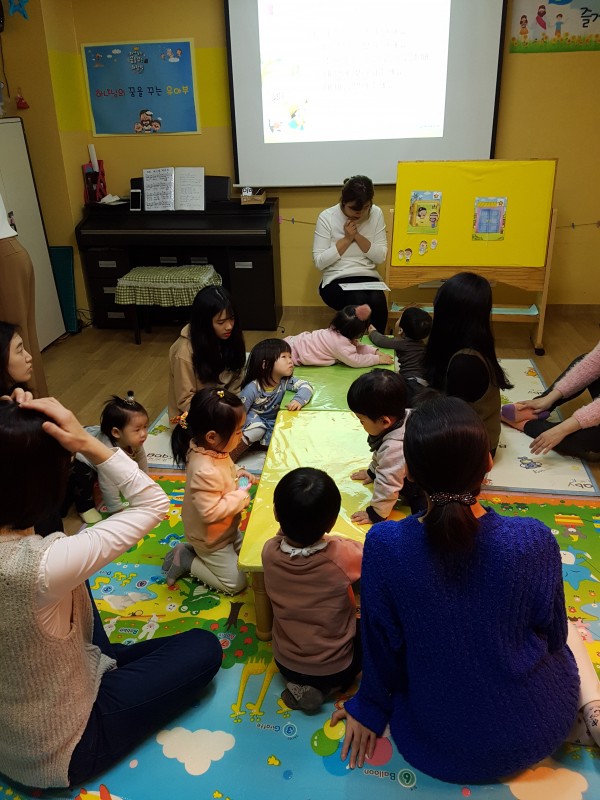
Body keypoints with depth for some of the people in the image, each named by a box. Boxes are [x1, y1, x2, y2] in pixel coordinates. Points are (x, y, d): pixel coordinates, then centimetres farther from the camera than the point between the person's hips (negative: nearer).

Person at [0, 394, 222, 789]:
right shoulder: (40, 567, -40)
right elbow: (154, 503, -29)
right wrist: (88, 443, -33)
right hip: (58, 753, -6)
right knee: (204, 648, 5)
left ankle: (102, 661, 28)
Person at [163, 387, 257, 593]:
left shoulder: (211, 449, -12)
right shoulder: (205, 471, -40)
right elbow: (211, 512, -35)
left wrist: (237, 474, -8)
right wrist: (241, 496, -26)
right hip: (211, 539, -9)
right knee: (236, 583, 4)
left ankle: (192, 550, 23)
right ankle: (186, 560, 12)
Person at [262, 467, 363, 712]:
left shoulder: (269, 551, -23)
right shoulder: (342, 555, -32)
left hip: (285, 663, 3)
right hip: (335, 668, -3)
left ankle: (300, 683, 8)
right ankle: (323, 687, 6)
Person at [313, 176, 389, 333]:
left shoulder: (376, 214, 2)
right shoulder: (327, 217, -6)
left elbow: (381, 257, 0)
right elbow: (319, 262, -9)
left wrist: (358, 236, -12)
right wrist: (346, 239, -14)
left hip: (369, 277, 2)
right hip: (336, 280, -2)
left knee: (378, 302, -30)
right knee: (359, 301, -33)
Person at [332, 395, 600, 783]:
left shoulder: (384, 545, -28)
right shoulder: (533, 540, -27)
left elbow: (383, 641, -12)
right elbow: (552, 635, -8)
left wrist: (370, 707, 9)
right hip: (536, 730, 1)